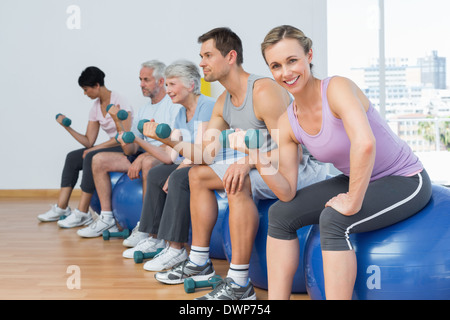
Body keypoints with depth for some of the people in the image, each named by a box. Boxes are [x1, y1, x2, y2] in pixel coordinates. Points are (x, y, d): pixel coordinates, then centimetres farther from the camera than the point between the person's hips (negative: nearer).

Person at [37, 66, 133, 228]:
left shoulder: (119, 102, -14)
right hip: (110, 148, 9)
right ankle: (61, 208, -7)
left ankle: (82, 213, -26)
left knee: (91, 157, -29)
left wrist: (95, 148, -19)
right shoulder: (96, 108, 10)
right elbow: (89, 141, 8)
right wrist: (67, 127, -2)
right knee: (72, 158, -5)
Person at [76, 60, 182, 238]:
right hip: (143, 156, 8)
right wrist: (125, 141, -14)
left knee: (148, 161, -41)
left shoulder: (175, 105, -7)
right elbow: (132, 150, 10)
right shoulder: (143, 111, 16)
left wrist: (141, 158, -24)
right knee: (99, 160, -2)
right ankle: (107, 218, 0)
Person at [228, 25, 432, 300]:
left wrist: (353, 203, -31)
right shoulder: (287, 122, -4)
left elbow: (365, 143, -41)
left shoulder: (337, 87, -24)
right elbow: (288, 193, -6)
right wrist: (260, 160, -21)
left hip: (406, 180, -7)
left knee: (333, 220, -30)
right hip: (357, 182, 8)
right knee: (280, 214, 1)